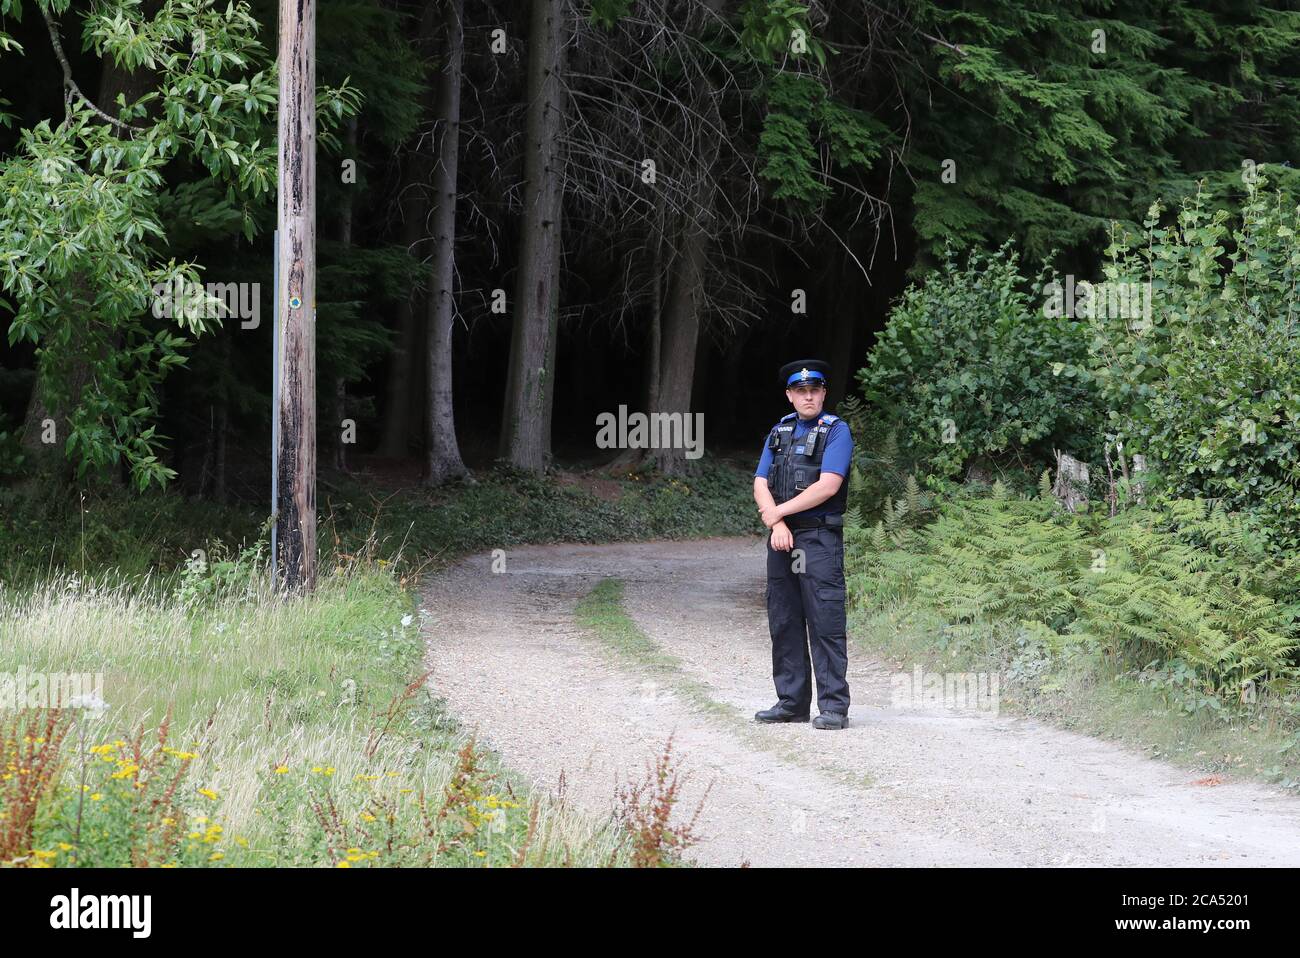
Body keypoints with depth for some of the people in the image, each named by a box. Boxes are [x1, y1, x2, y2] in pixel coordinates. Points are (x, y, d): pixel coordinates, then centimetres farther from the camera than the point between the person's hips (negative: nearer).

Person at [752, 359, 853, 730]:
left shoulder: (836, 431, -3)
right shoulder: (779, 432, 15)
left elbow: (828, 486, -15)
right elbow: (761, 485, 9)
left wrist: (780, 511, -8)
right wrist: (776, 525, -8)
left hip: (819, 538, -6)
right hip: (781, 539, 7)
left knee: (825, 623, -9)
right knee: (783, 623, 9)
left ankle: (833, 706, -9)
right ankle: (791, 702, 15)